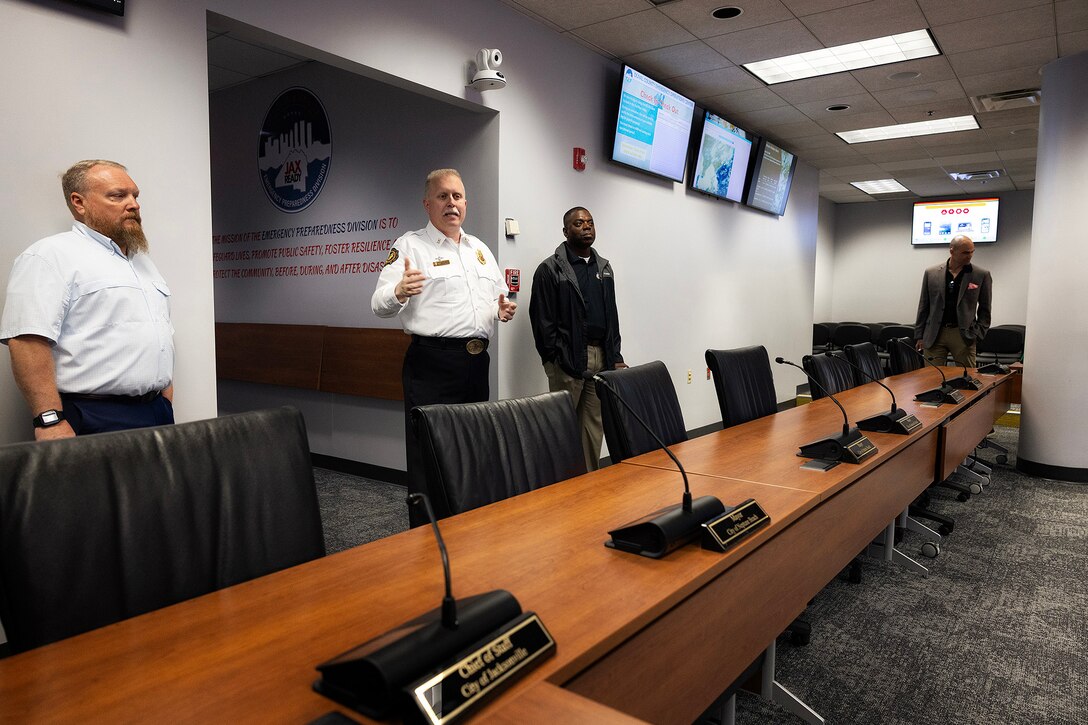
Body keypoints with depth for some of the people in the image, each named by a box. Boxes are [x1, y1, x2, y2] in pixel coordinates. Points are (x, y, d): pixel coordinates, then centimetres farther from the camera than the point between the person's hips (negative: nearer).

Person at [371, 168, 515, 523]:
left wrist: (503, 309, 3)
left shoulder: (480, 249, 18)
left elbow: (499, 296, 27)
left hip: (477, 362, 7)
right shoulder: (410, 246, -2)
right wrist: (399, 292, -34)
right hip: (432, 364, -6)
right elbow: (379, 305, -11)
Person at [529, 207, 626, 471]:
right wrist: (555, 358, -11)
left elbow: (612, 315, 18)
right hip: (568, 358, -5)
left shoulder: (604, 268, 17)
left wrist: (615, 356, 10)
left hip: (601, 356, 6)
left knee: (595, 424, 8)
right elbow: (542, 319, -7)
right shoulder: (550, 269, -2)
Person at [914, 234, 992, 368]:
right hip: (934, 334, 1)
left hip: (964, 335, -1)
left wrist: (978, 334, -3)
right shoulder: (931, 273, 6)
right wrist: (919, 336, 5)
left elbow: (985, 309, 8)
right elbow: (924, 307, 9)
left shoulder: (981, 275, 3)